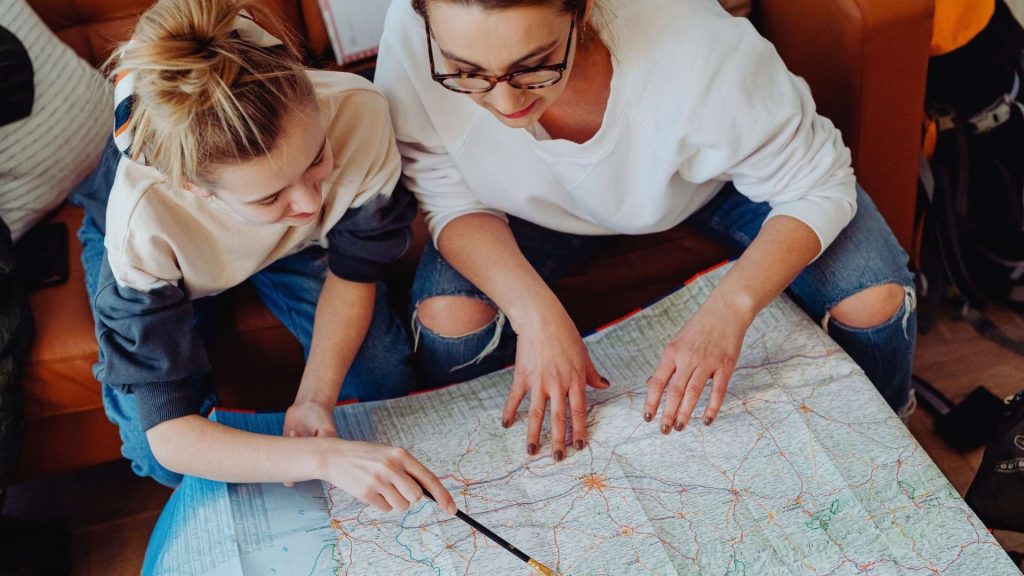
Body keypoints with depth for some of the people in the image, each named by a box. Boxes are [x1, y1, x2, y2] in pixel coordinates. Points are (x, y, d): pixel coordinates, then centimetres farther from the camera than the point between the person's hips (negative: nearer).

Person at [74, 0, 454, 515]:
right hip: (168, 251, -2)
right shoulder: (143, 220, -43)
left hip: (292, 241, 2)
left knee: (383, 377, -10)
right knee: (160, 461, -14)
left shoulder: (357, 113, -39)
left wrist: (315, 397, -31)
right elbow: (168, 434, -38)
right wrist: (323, 457, -52)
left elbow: (353, 271, -19)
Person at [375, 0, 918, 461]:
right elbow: (455, 202, -21)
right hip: (543, 205, 1)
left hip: (715, 179, 0)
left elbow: (817, 188, -26)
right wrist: (534, 310, -37)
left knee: (875, 301, -15)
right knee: (446, 320, -23)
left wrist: (729, 307, -42)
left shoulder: (695, 47, -40)